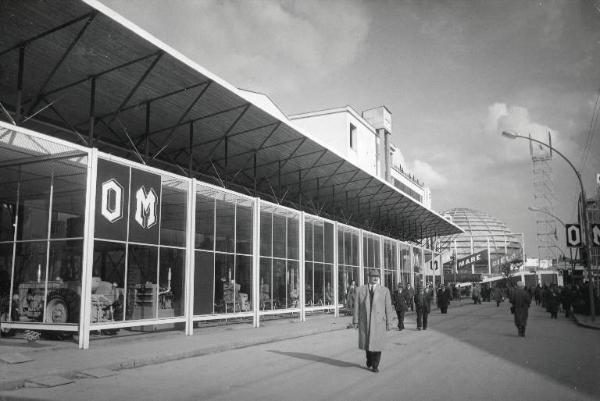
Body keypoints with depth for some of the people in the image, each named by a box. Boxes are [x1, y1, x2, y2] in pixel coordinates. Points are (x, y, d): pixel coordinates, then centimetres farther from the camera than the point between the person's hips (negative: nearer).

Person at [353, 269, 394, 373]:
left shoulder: (385, 290, -1)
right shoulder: (360, 290, 1)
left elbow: (388, 308, -1)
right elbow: (356, 306, 2)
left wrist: (389, 323, -3)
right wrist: (355, 321, 0)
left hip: (379, 321, -1)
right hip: (364, 321, 1)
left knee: (377, 343, 0)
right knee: (366, 342, 10)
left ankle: (375, 365, 16)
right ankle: (369, 359, 37)